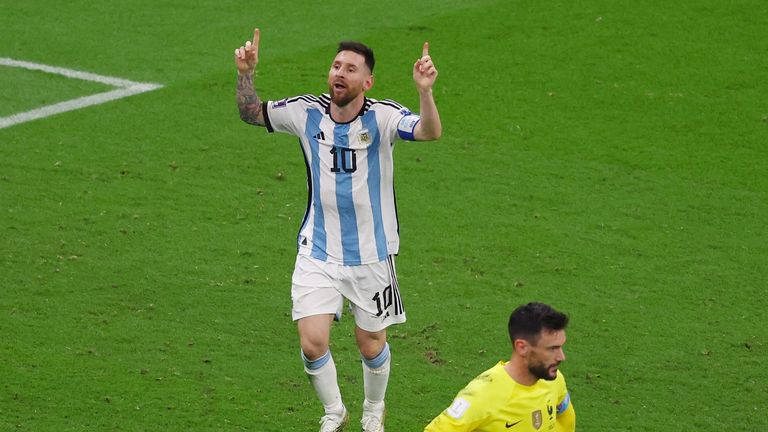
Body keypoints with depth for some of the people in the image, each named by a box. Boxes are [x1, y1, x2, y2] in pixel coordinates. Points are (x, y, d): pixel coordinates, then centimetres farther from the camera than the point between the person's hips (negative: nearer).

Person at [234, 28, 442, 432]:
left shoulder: (382, 117, -16)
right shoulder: (306, 111, -6)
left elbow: (430, 132, -34)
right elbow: (251, 113, 9)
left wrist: (424, 92, -53)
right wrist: (245, 74, -10)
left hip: (371, 254, -1)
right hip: (318, 251, 2)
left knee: (370, 344, 12)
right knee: (313, 343, -9)